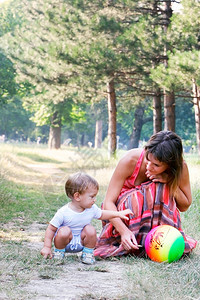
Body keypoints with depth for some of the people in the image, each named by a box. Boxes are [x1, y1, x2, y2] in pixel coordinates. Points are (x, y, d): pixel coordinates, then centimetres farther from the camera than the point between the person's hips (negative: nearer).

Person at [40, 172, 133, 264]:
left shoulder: (92, 208, -9)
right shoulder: (63, 213, -24)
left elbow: (101, 214, 14)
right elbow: (51, 229, -16)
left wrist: (118, 214, 7)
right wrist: (47, 247, -19)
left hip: (81, 242, 4)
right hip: (66, 243, -4)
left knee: (90, 230, -23)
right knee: (64, 231, -33)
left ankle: (88, 253, 0)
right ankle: (59, 252, -5)